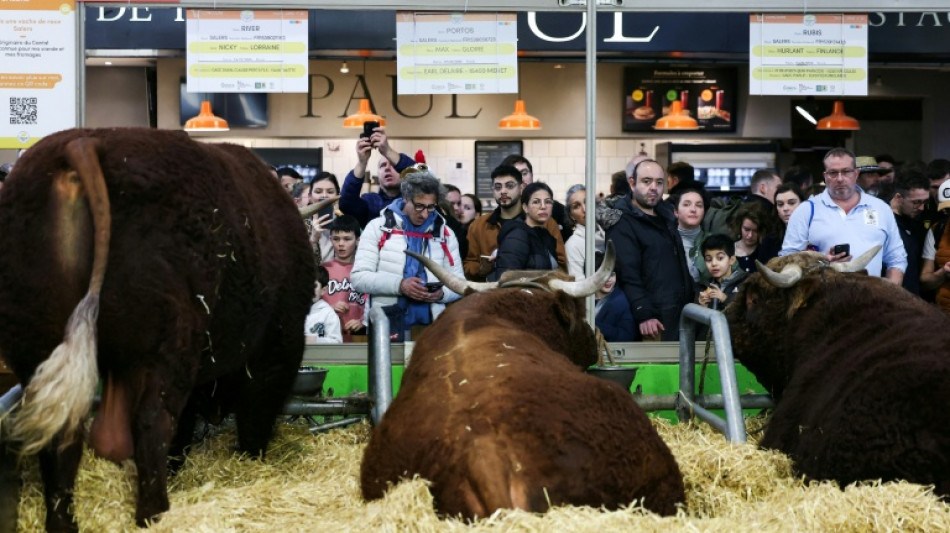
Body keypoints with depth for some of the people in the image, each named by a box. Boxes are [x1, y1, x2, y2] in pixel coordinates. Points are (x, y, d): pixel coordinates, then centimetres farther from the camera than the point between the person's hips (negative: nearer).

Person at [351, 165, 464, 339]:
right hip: (386, 326, -2)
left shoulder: (445, 233, 11)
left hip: (430, 326, 2)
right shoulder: (378, 227, 3)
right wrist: (399, 285, -20)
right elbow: (358, 277, -5)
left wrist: (442, 294, -11)